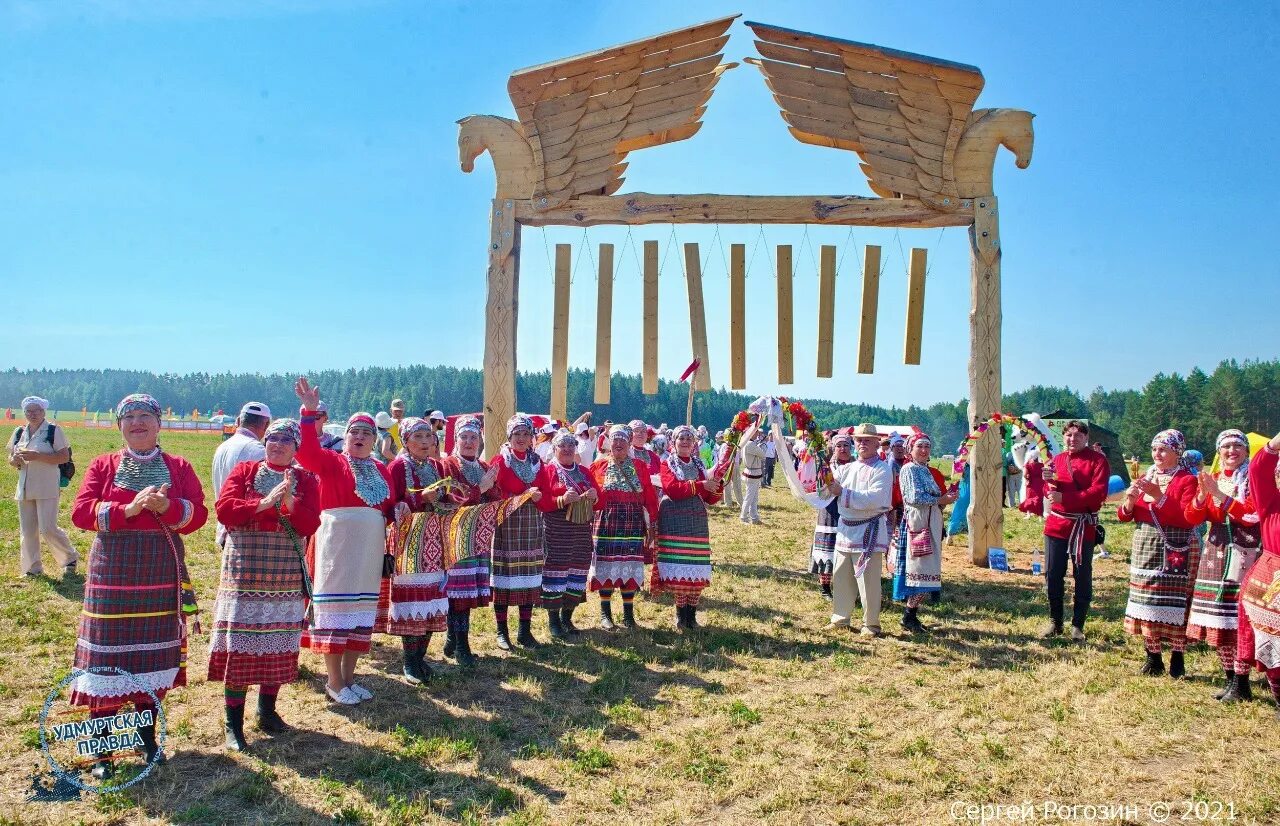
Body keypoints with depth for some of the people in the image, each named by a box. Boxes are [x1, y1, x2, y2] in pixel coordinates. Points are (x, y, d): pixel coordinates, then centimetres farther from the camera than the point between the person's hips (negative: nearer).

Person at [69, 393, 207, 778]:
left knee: (154, 655, 9)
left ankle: (147, 736, 26)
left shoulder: (179, 467, 5)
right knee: (108, 656, 0)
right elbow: (81, 512, -6)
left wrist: (167, 507, -22)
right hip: (113, 572, -1)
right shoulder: (103, 465, 4)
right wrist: (127, 509, -20)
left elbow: (198, 514, -3)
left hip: (162, 573, 1)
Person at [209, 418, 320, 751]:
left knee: (279, 645, 9)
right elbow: (223, 510, -8)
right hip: (244, 572, -2)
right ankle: (233, 722, 7)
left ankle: (267, 710, 26)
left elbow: (309, 525, -4)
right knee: (239, 646, -1)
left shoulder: (306, 480, 7)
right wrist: (264, 503, -18)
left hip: (286, 576, 2)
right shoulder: (244, 471, 4)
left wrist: (290, 502, -20)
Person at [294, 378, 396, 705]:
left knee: (361, 610, 11)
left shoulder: (380, 469, 12)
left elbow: (389, 506, 18)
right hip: (336, 545, -5)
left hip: (369, 548, 5)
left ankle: (348, 677, 23)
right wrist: (309, 411, -31)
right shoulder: (331, 462, -2)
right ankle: (334, 682, 10)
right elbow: (307, 451, -21)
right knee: (335, 607, 0)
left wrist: (396, 512, -5)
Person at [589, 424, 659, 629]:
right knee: (606, 566, 2)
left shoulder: (640, 466, 7)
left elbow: (650, 496, 5)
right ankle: (605, 613, 15)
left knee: (630, 566, 3)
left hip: (633, 523, 1)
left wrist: (652, 524, 1)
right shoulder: (599, 466, 5)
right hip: (606, 522, -1)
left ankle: (628, 614, 15)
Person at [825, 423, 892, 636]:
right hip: (846, 529, 7)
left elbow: (873, 499, -21)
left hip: (868, 531, -7)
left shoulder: (882, 469, -8)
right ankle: (840, 618, 25)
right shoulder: (847, 468, 14)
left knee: (868, 580, -2)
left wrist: (843, 492, -21)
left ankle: (871, 624, 11)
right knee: (840, 577, 12)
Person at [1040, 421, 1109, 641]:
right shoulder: (1057, 459, 11)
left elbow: (1099, 493, -15)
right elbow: (1050, 494, 10)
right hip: (1056, 524, 4)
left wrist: (1065, 497, -21)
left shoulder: (1097, 460, -3)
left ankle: (1078, 625, 15)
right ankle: (1055, 622, 19)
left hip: (1084, 527, -4)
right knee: (1052, 575, 6)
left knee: (1082, 577, 4)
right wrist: (1048, 480, -12)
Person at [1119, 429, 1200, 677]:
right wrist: (1130, 499, -9)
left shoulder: (1187, 480, -4)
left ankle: (1177, 659, 6)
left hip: (1175, 552, -5)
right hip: (1145, 548, 5)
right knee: (1146, 602, 6)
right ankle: (1153, 657, 15)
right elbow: (1124, 516, 12)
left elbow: (1188, 519, -17)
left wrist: (1159, 496, -21)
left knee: (1175, 603, -6)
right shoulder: (1145, 477, 13)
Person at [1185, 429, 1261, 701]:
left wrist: (1218, 494, -19)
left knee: (1239, 618, -10)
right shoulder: (1211, 479, 13)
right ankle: (1230, 678, 18)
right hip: (1215, 553, 5)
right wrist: (1203, 494, -13)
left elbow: (1251, 515, -15)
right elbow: (1192, 518, 5)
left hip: (1244, 553, -5)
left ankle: (1241, 684, -3)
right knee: (1218, 620, 7)